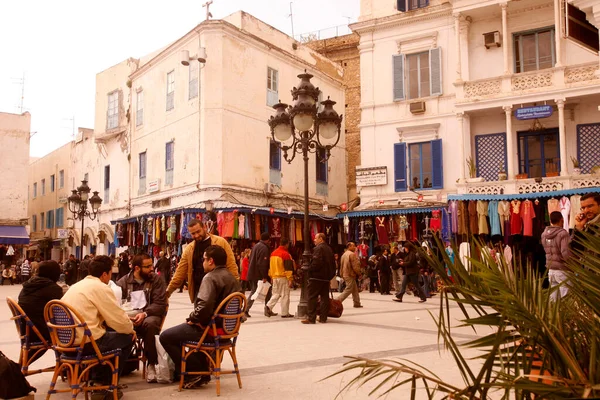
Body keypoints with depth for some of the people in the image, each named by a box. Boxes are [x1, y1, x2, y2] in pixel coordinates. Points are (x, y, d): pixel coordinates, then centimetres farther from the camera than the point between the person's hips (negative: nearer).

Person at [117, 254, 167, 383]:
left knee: (150, 323, -36)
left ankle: (151, 365, -19)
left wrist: (144, 313, -21)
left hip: (149, 316, -1)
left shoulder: (156, 280, 6)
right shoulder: (124, 281, 9)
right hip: (128, 318, 1)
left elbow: (160, 304, -3)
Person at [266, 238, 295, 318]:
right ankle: (285, 313, 2)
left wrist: (271, 276, 24)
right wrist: (290, 279, -12)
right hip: (283, 277, -7)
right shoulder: (286, 254, -12)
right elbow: (288, 267, -15)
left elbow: (270, 266, 18)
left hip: (275, 277, 7)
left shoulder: (273, 253, 12)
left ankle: (268, 306, -2)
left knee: (276, 294, 16)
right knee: (285, 295, 0)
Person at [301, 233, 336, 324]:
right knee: (325, 297, 9)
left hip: (316, 277, -8)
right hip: (326, 277, 8)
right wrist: (331, 274, 19)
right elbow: (333, 263, 16)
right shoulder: (329, 249, 15)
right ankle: (323, 317, 12)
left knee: (312, 297, -3)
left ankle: (311, 318, -4)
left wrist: (310, 270, -10)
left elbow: (316, 262, -23)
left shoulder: (318, 248, -12)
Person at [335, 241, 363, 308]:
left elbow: (341, 265, 18)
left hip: (345, 274, 10)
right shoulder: (352, 254, -15)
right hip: (351, 275, -10)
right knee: (348, 290, -6)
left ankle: (357, 303, 20)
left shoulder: (344, 254, 14)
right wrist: (359, 273, -4)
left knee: (355, 290, 16)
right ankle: (337, 301, -11)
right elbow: (355, 266, -18)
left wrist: (342, 274, 21)